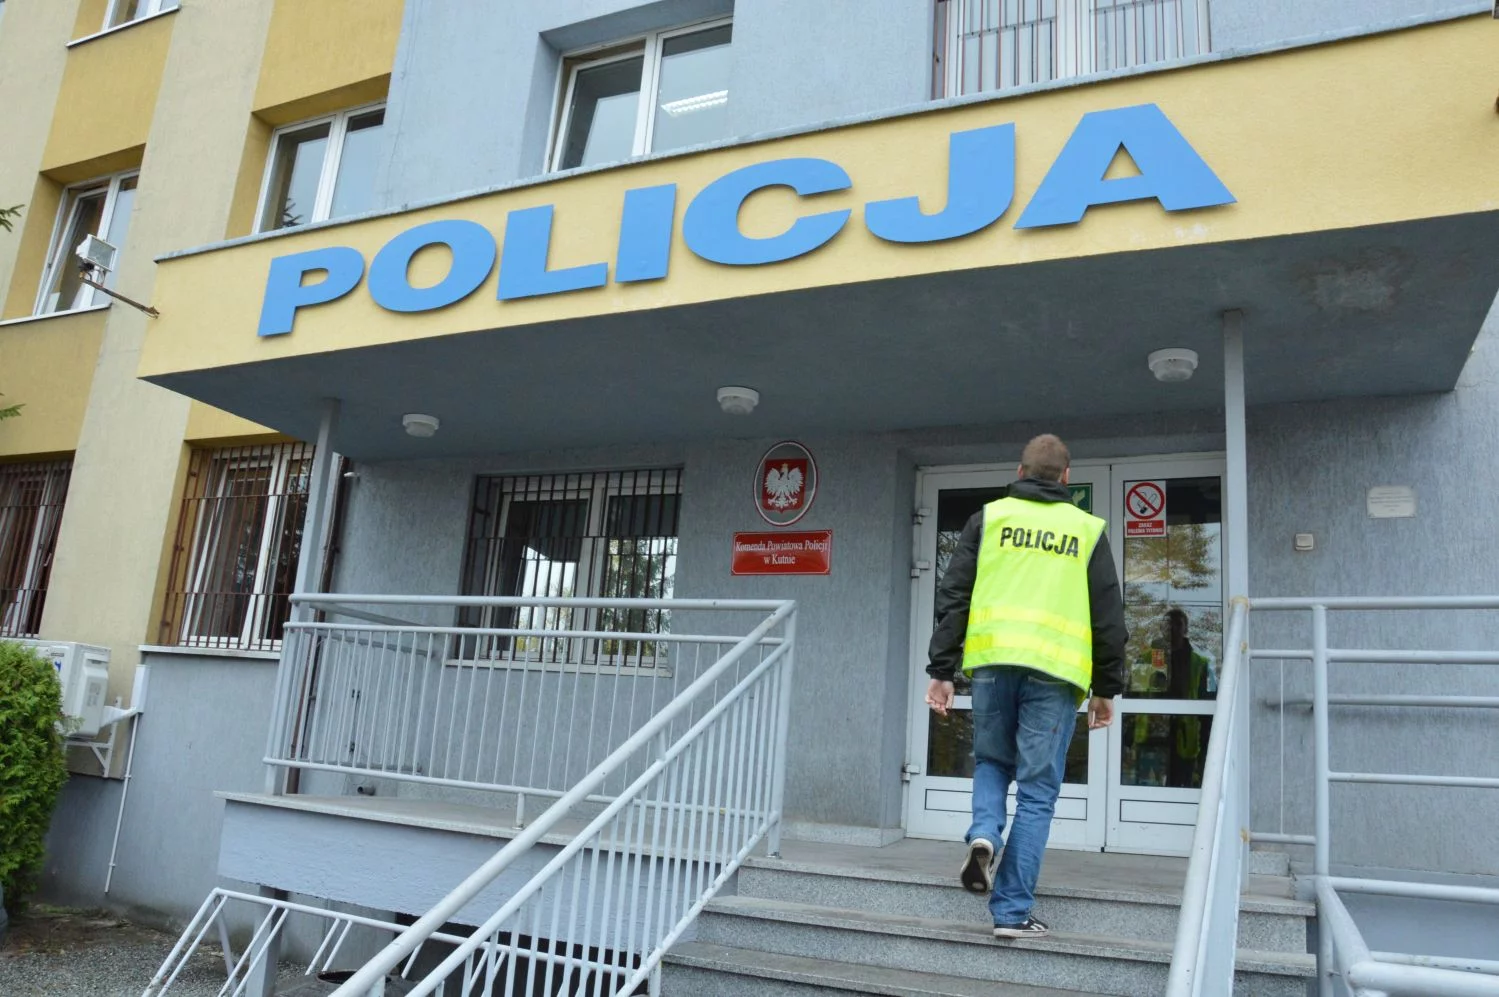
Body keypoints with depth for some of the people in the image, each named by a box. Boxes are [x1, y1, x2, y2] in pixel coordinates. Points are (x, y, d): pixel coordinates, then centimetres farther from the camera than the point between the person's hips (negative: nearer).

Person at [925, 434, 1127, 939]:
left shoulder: (989, 517, 10)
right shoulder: (1087, 529, 11)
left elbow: (953, 597, 4)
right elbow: (1109, 618, 10)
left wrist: (942, 670, 6)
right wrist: (1106, 689, 17)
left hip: (993, 662, 1)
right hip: (1055, 671, 0)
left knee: (991, 762, 22)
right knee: (1036, 793, 5)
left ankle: (983, 836, -4)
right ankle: (1013, 911, 6)